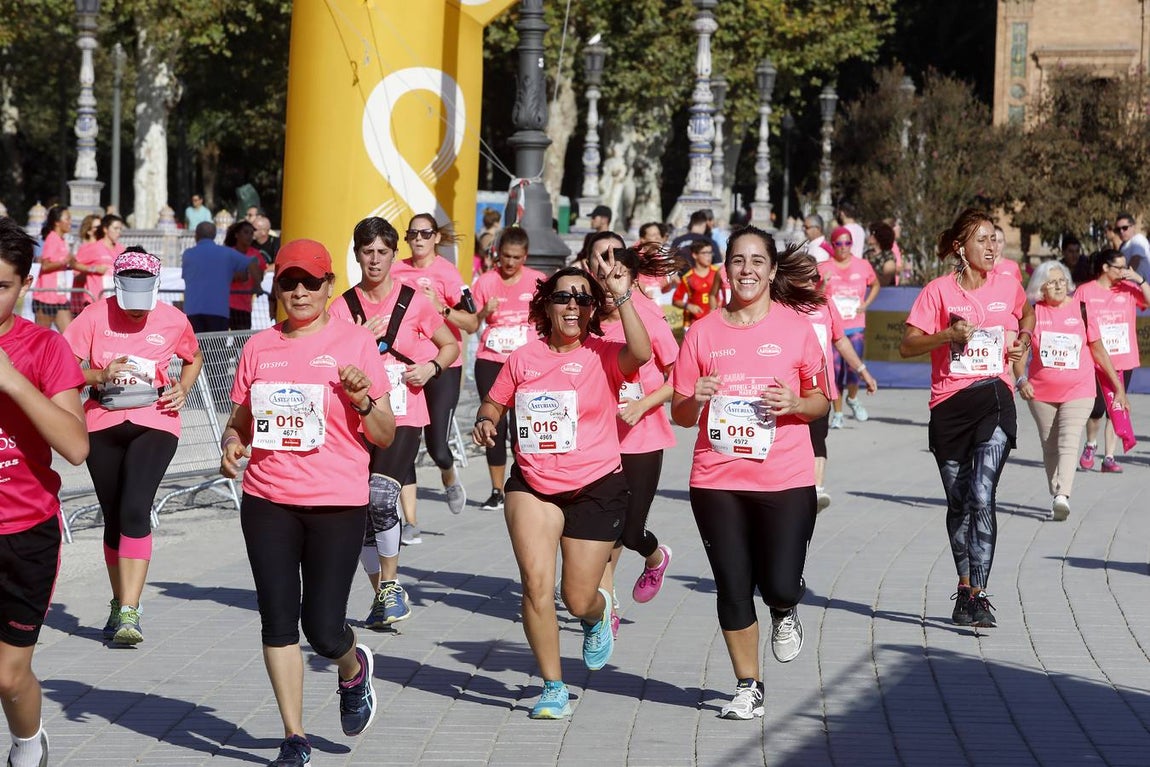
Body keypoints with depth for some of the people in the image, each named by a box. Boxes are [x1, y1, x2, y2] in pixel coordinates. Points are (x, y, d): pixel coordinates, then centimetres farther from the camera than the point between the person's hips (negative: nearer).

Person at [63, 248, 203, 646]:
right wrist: (101, 376, -23)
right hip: (103, 423, 2)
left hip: (155, 423, -2)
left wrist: (183, 390, 1)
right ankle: (120, 603, 29)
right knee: (113, 516, 11)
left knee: (135, 511, -19)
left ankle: (128, 613, -22)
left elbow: (194, 358, 19)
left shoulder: (173, 321, -3)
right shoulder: (96, 316, -5)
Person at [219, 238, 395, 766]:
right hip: (268, 503, 3)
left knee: (323, 630, -5)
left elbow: (386, 437, 2)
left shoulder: (355, 343, 0)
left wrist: (362, 399, -17)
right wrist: (231, 443, -6)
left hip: (337, 504, -3)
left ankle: (354, 670, 31)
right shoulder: (259, 347, 8)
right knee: (278, 620, 2)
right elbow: (240, 421, 16)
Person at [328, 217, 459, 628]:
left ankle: (391, 583, -6)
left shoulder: (414, 302, 2)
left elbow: (450, 345, 14)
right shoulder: (342, 307, 3)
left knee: (381, 494, -23)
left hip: (403, 418, -2)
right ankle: (381, 595, 21)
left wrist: (432, 367, -6)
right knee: (362, 513, 5)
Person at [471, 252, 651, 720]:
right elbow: (494, 401, 17)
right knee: (536, 583, -15)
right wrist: (485, 421, -5)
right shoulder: (524, 358, 3)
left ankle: (598, 614, 44)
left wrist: (622, 296, -31)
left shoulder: (603, 357, -6)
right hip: (533, 485, 2)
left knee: (578, 600, 4)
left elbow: (641, 353, -28)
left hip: (595, 488, -2)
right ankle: (553, 688, -1)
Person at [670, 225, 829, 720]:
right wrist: (696, 400, -14)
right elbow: (680, 415, 8)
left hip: (785, 479, -1)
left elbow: (820, 401, 9)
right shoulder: (703, 332, 5)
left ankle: (785, 613, 29)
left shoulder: (796, 327, 2)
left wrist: (794, 404, -13)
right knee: (733, 590, 5)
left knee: (779, 587, -9)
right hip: (717, 480, 1)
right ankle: (748, 689, 21)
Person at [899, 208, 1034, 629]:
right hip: (949, 403, 0)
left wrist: (1023, 337, 9)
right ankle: (964, 586, 27)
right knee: (958, 503, 11)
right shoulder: (939, 290, -2)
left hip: (994, 398, 0)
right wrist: (948, 335, -18)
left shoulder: (1008, 286, 6)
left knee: (982, 499, -15)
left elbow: (1027, 313, 29)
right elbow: (907, 345, -3)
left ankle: (978, 596, -16)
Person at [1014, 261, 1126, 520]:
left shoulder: (1082, 309, 0)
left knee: (1068, 442, -17)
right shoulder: (1033, 313, 0)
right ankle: (1055, 498, 19)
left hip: (1078, 391, -2)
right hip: (1041, 392, 2)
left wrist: (1118, 386, 9)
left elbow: (1098, 350, 7)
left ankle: (1062, 496, -28)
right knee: (1049, 446, 9)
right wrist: (1021, 379, -18)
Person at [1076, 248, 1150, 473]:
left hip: (1124, 361, 3)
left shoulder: (1128, 289, 6)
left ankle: (1109, 458, 11)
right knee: (1097, 409, -4)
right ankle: (1091, 445, 25)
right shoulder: (1085, 292, -2)